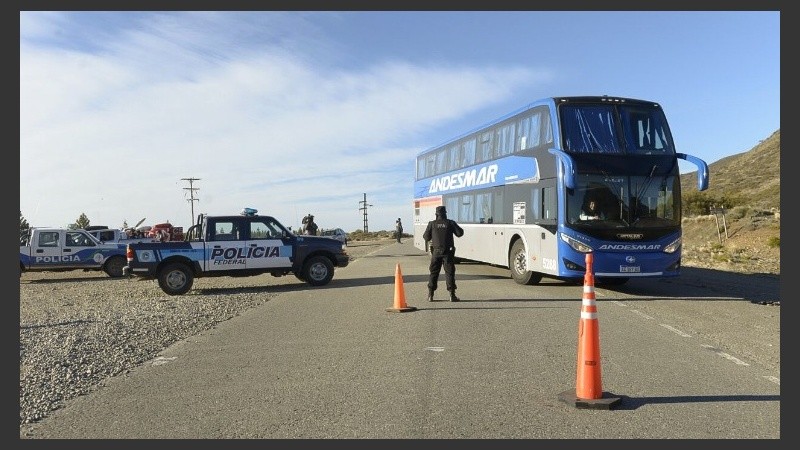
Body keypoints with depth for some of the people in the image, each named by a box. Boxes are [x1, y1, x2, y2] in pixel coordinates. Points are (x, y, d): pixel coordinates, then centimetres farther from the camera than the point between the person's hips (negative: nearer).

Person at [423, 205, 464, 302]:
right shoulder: (450, 223, -3)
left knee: (433, 273, 9)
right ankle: (452, 295, 2)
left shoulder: (432, 224, -1)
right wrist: (456, 226, 18)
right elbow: (459, 233, 0)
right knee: (449, 273, 4)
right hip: (448, 252, -1)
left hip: (436, 251, 1)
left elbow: (426, 237, 3)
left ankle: (430, 295, 9)